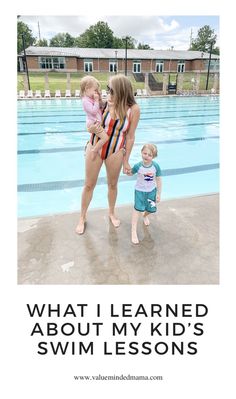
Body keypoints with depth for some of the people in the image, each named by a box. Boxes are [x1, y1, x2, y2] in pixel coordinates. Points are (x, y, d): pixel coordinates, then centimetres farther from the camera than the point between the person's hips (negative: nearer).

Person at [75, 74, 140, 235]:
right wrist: (92, 129, -25)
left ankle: (112, 212, 41)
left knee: (113, 184, 16)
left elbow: (130, 137, -6)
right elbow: (93, 122, 1)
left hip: (115, 152, 0)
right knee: (89, 184, 9)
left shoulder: (133, 109, -13)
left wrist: (126, 161, -2)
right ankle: (83, 217, 29)